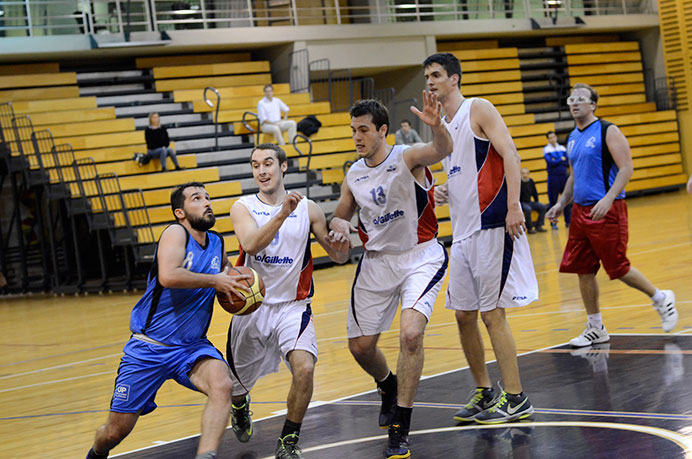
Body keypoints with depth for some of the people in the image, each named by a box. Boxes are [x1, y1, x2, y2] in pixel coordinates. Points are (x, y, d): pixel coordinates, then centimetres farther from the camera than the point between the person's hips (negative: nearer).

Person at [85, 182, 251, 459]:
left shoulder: (216, 243, 7)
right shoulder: (176, 233, -12)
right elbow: (168, 276, -32)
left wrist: (232, 277, 10)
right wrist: (214, 281, -24)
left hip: (192, 347, 4)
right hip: (149, 348, -4)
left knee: (222, 385, -30)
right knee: (116, 430, 5)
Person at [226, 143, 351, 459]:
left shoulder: (308, 208, -1)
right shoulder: (243, 207, -5)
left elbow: (336, 256, 7)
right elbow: (250, 244, -25)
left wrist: (340, 250, -17)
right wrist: (283, 214, -37)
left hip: (292, 306, -1)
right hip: (251, 305, 1)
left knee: (304, 368, -26)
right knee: (238, 383, 15)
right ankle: (239, 406, 55)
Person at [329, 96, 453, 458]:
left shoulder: (407, 158, -14)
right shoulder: (353, 176, 2)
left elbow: (443, 150, -35)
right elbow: (338, 217, 15)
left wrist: (436, 127, -59)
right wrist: (339, 225, -10)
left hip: (420, 257, -6)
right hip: (377, 261, 6)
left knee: (410, 333, -25)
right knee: (360, 346, 10)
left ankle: (400, 429, -16)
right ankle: (388, 387, 45)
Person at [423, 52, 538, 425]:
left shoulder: (479, 110, -6)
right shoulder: (441, 125, 19)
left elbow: (510, 156, -14)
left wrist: (513, 207, -23)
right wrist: (446, 193, 8)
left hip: (491, 226, -9)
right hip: (463, 229, 9)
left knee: (492, 314, -8)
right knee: (463, 315, 10)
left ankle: (516, 400, -1)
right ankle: (483, 393, 22)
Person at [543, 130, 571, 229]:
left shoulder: (562, 148, 11)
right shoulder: (546, 149, -1)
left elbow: (568, 162, 1)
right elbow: (551, 162, -16)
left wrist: (557, 161, -9)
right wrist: (562, 159, -4)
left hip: (564, 175, 4)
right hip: (553, 177, -4)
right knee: (553, 200, -1)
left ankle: (568, 221, 15)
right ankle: (553, 223, 5)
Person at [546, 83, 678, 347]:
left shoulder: (608, 132, -8)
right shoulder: (572, 138, 15)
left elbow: (626, 168, -14)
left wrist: (608, 199, -25)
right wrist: (561, 204, 16)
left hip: (607, 211, -7)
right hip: (581, 211, 7)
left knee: (618, 268, -4)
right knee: (583, 271, 4)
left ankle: (661, 299, 18)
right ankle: (595, 329, 14)